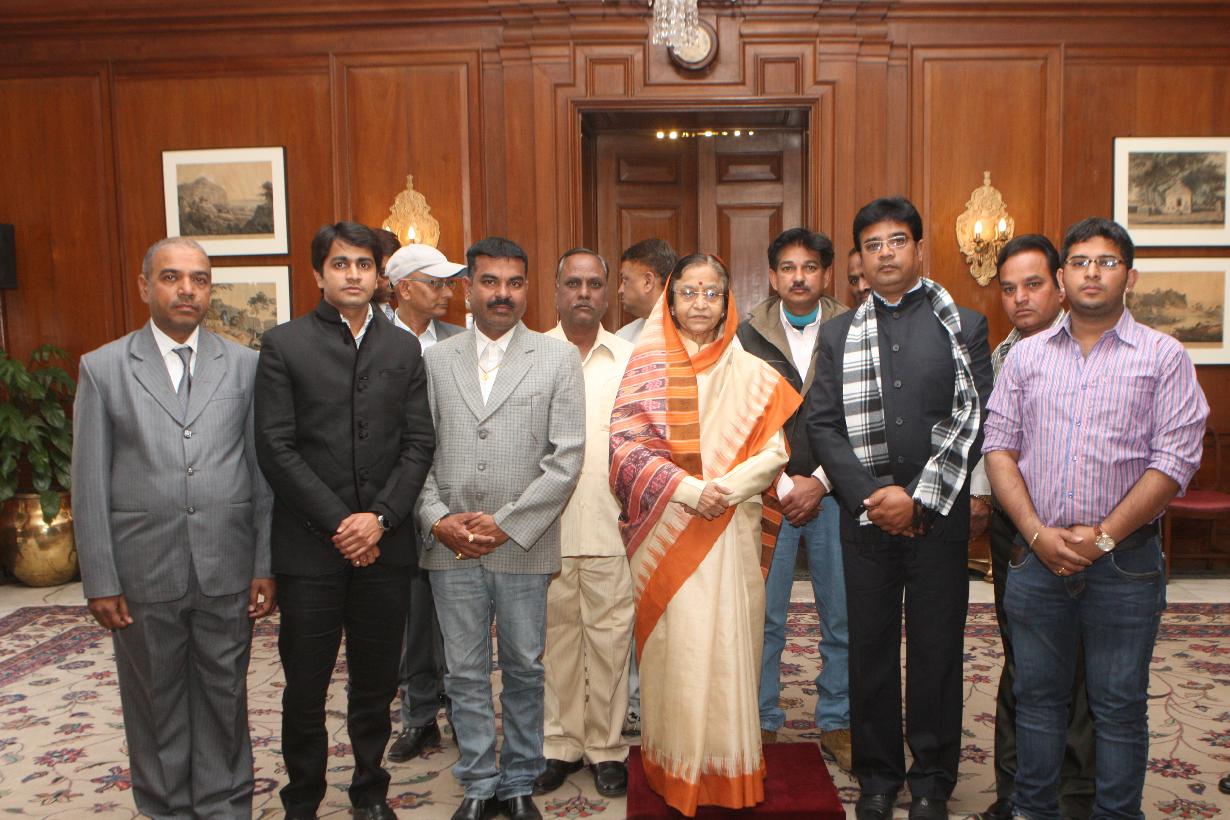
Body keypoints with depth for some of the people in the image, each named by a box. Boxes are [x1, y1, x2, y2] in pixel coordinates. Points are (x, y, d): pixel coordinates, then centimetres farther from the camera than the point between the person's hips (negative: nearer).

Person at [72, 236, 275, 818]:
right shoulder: (103, 368, 1)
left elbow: (265, 470, 2)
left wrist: (266, 566, -1)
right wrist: (99, 580, -3)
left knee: (224, 700, 12)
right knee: (156, 705, 14)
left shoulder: (245, 365, 2)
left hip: (226, 573, 0)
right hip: (143, 574, 0)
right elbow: (89, 484, 0)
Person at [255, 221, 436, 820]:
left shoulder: (403, 347, 9)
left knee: (376, 683, 13)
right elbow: (275, 448, -6)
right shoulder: (283, 344, 0)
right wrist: (338, 523, -11)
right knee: (304, 687, 8)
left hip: (385, 545, 2)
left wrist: (380, 518, -9)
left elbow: (419, 442, 4)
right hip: (310, 546, -2)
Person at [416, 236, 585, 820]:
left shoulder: (558, 359, 1)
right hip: (451, 548, 2)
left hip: (524, 548, -1)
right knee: (465, 674, 11)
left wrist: (507, 523, -10)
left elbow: (567, 457, -5)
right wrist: (437, 517, -9)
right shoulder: (435, 361, 7)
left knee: (525, 671, 10)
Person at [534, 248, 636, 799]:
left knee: (609, 638, 5)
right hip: (547, 527, 0)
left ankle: (607, 747, 20)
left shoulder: (629, 358, 7)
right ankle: (560, 744, 24)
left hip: (611, 526, 0)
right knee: (556, 636, 9)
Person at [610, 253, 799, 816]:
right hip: (665, 533, -1)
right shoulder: (647, 369, 4)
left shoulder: (751, 374, 7)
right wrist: (688, 489, -15)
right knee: (674, 647, 0)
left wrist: (724, 488, -14)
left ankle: (730, 773, 17)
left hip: (732, 531, 1)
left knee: (729, 643, 2)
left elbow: (774, 452, 2)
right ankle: (676, 769, 15)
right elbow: (625, 446, -4)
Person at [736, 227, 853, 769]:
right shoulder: (747, 337, 1)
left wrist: (819, 481, -8)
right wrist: (783, 485, -7)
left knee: (842, 618, 8)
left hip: (833, 493, 1)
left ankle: (835, 723, 25)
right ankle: (762, 723, 21)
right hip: (767, 494, -1)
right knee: (763, 617, 5)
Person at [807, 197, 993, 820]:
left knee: (937, 648, 7)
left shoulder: (964, 326, 4)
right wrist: (869, 496, -10)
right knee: (870, 648, 8)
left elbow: (973, 421, -4)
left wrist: (919, 499, -13)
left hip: (939, 516, -1)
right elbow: (823, 424, 2)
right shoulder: (839, 334, 9)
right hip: (864, 515, 2)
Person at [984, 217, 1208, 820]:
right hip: (1036, 557, 3)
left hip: (1124, 560, -2)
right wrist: (1037, 532, -7)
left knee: (1119, 704, 8)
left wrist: (1103, 535, -12)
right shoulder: (1026, 355, 9)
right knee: (1037, 696, 13)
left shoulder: (1162, 357, 1)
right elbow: (999, 447, 4)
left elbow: (1175, 459, -7)